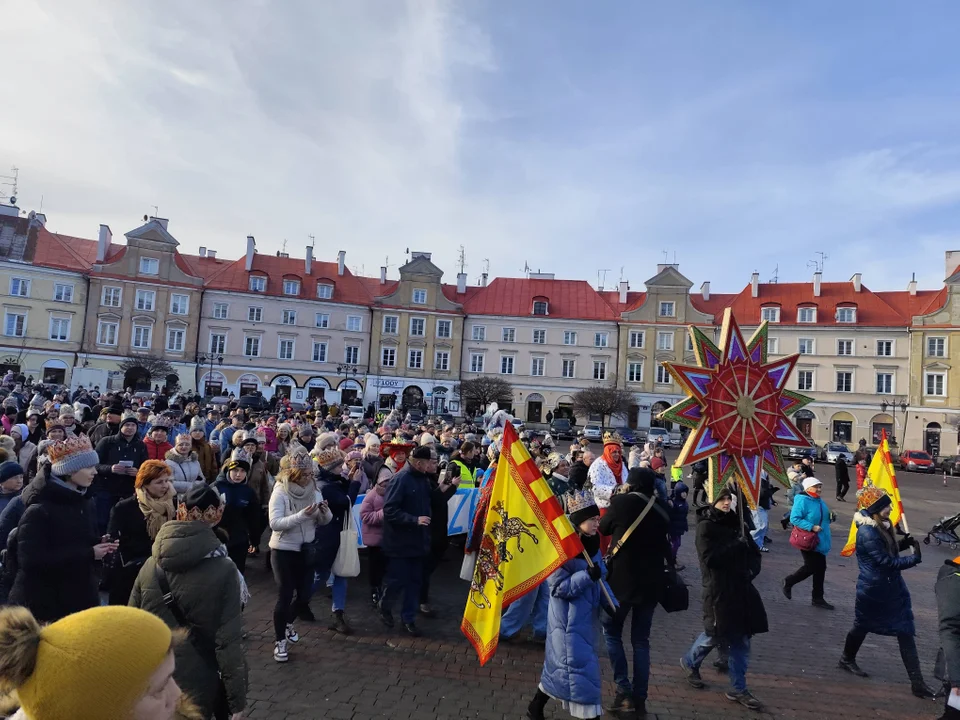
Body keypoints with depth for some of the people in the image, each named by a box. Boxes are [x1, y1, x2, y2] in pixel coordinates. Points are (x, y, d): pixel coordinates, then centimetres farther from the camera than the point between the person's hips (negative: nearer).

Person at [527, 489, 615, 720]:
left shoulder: (591, 543, 3)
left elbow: (600, 579, 11)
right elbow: (558, 587, -22)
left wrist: (611, 603, 0)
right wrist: (587, 575, -29)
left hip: (583, 616, 8)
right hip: (568, 619, -8)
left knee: (561, 667, 18)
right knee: (579, 668, -3)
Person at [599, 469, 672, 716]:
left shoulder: (622, 503, -12)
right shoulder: (662, 510, 2)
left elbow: (603, 528, 4)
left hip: (622, 579, -4)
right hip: (651, 582, 4)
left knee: (612, 632, 13)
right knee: (641, 640, 15)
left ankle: (624, 691, 4)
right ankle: (639, 698, 16)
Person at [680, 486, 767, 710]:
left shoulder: (734, 522, 9)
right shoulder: (706, 525, -10)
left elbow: (752, 550, 14)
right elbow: (710, 557, -20)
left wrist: (751, 569, -4)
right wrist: (738, 546, -18)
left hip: (740, 587, 6)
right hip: (718, 589, -6)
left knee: (741, 638, 8)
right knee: (716, 633, 5)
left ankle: (738, 689, 20)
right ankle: (689, 662, 32)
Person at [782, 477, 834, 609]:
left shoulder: (819, 501, 11)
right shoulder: (802, 501, -18)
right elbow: (794, 518, -23)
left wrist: (830, 516, 4)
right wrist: (811, 527, -26)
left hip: (820, 541, 9)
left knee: (820, 568, 10)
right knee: (811, 567, -7)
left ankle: (818, 598, 21)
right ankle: (788, 582, 16)